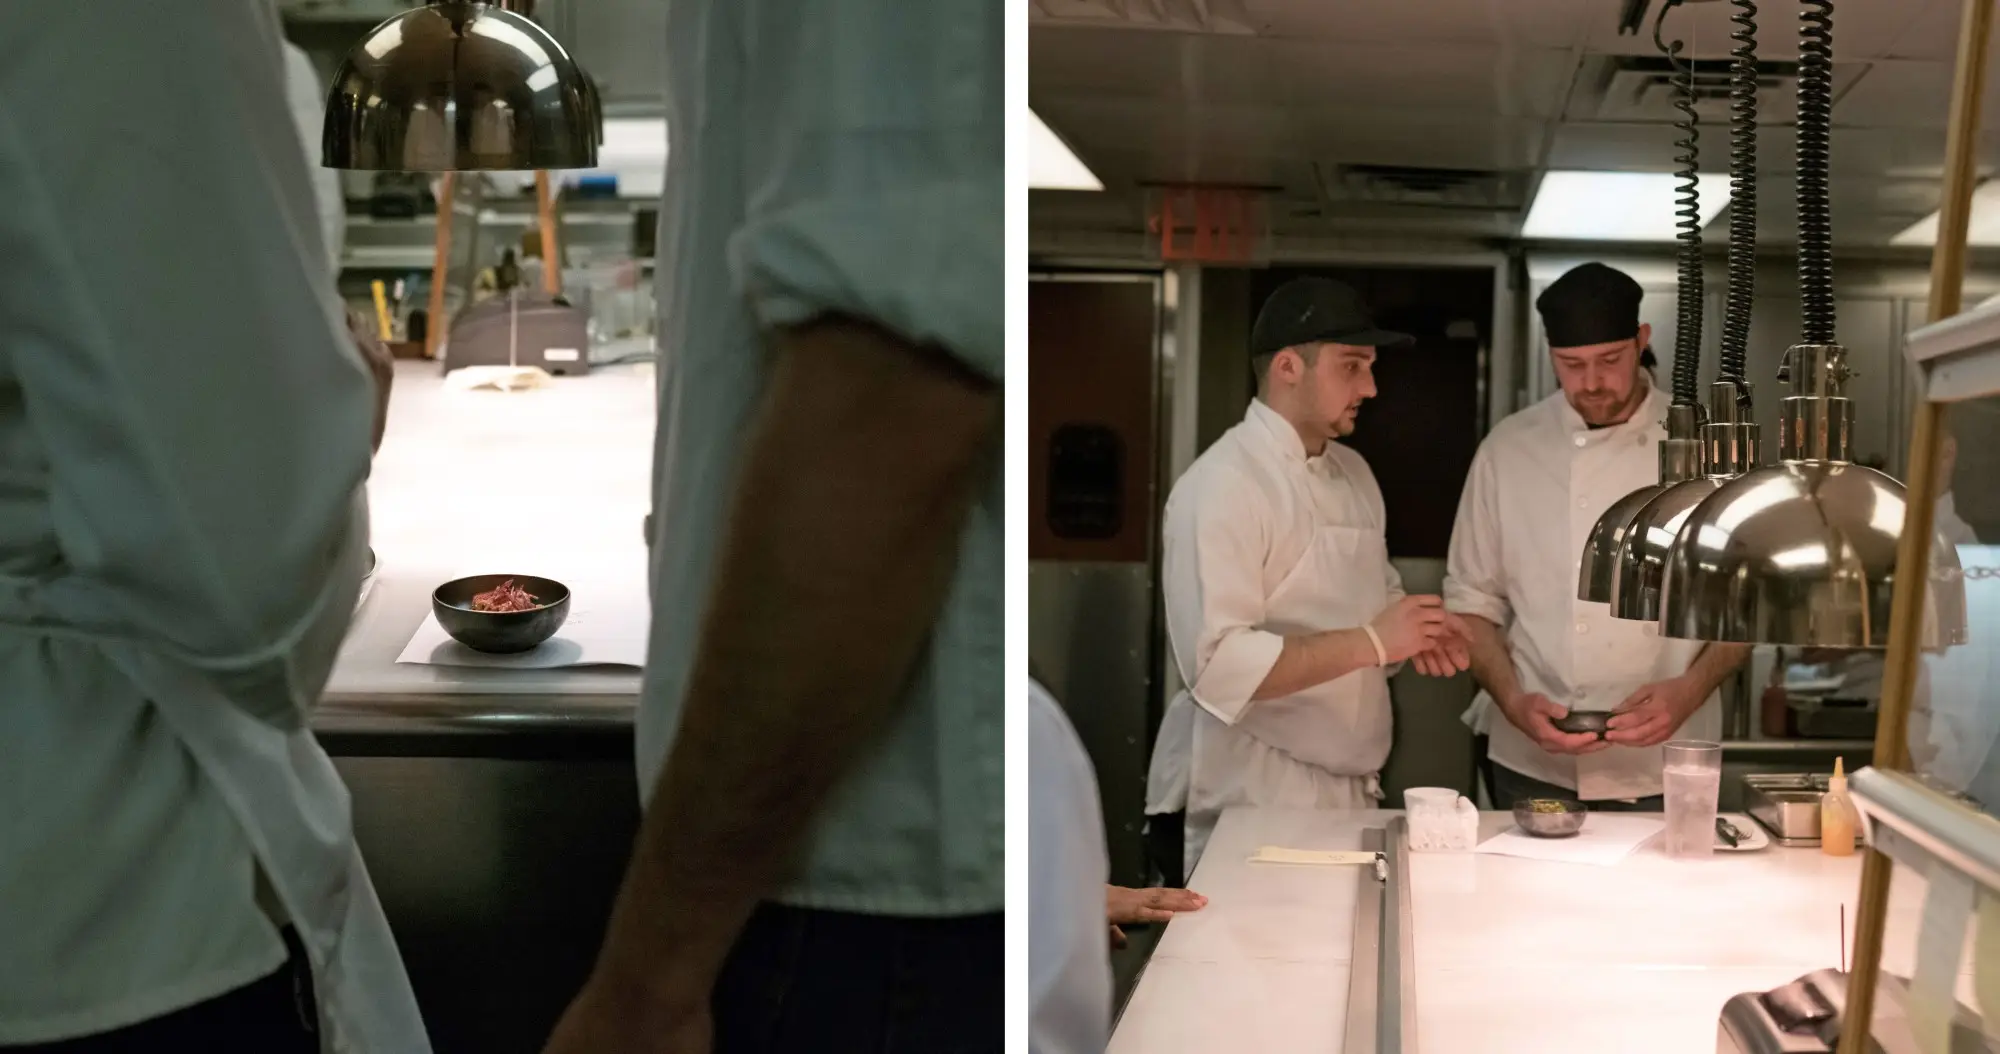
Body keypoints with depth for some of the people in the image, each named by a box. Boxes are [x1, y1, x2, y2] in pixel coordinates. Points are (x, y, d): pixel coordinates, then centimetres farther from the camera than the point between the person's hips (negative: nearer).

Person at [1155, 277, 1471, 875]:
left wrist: (1415, 631, 0)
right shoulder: (1222, 486, -15)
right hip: (1260, 802, -8)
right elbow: (1217, 665, -24)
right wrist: (1372, 642, -23)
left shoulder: (1353, 473, 12)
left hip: (1354, 790, 8)